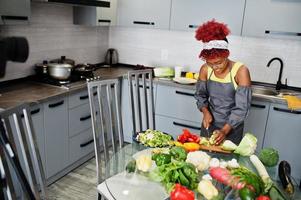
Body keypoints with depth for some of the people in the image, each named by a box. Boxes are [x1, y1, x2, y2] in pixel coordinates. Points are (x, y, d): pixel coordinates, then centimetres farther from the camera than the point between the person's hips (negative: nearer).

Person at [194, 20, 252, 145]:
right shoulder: (205, 69, -9)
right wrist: (205, 111, -13)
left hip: (232, 127, -3)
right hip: (209, 123, 4)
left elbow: (242, 108, -21)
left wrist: (225, 131, -28)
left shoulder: (241, 71, -22)